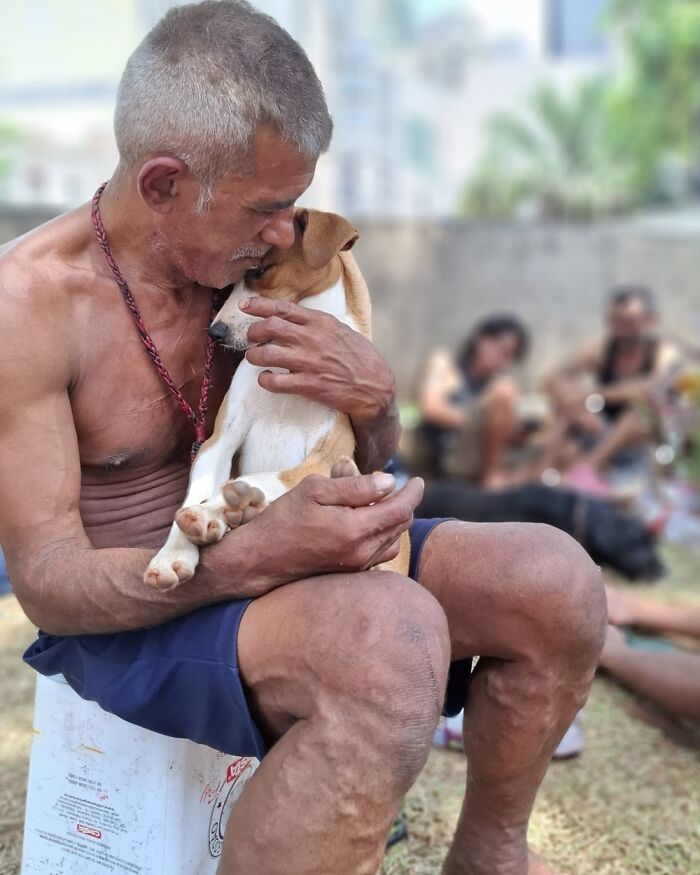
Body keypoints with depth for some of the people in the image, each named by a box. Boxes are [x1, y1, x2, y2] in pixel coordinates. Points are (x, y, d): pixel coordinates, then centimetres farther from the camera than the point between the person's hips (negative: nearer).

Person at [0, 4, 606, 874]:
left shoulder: (255, 264, -1)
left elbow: (369, 468, 9)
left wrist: (373, 398, -16)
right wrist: (256, 556, -36)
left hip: (272, 559, 6)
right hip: (124, 615, -6)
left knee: (556, 580, -11)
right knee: (390, 635, -37)